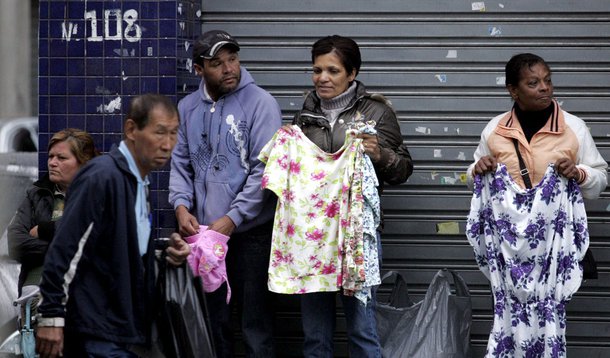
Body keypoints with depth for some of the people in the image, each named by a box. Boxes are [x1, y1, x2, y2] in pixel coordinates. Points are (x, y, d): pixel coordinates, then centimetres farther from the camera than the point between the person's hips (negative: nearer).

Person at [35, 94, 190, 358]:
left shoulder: (138, 183, 15)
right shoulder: (102, 177, -14)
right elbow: (65, 251, -19)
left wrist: (169, 254, 5)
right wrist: (51, 317, -21)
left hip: (122, 330, 9)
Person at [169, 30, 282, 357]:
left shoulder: (260, 103, -8)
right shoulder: (188, 107, 8)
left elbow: (264, 169, -13)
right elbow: (180, 163, 13)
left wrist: (232, 219, -17)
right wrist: (181, 205, -4)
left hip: (250, 231, -5)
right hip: (204, 231, 5)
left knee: (255, 318, 1)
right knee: (213, 318, 15)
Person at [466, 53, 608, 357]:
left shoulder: (574, 127, 1)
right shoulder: (494, 129, 6)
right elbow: (475, 178, 18)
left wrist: (578, 174, -13)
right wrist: (479, 170, -4)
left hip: (553, 239, -1)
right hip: (508, 239, 1)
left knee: (549, 313, -5)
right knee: (510, 313, -1)